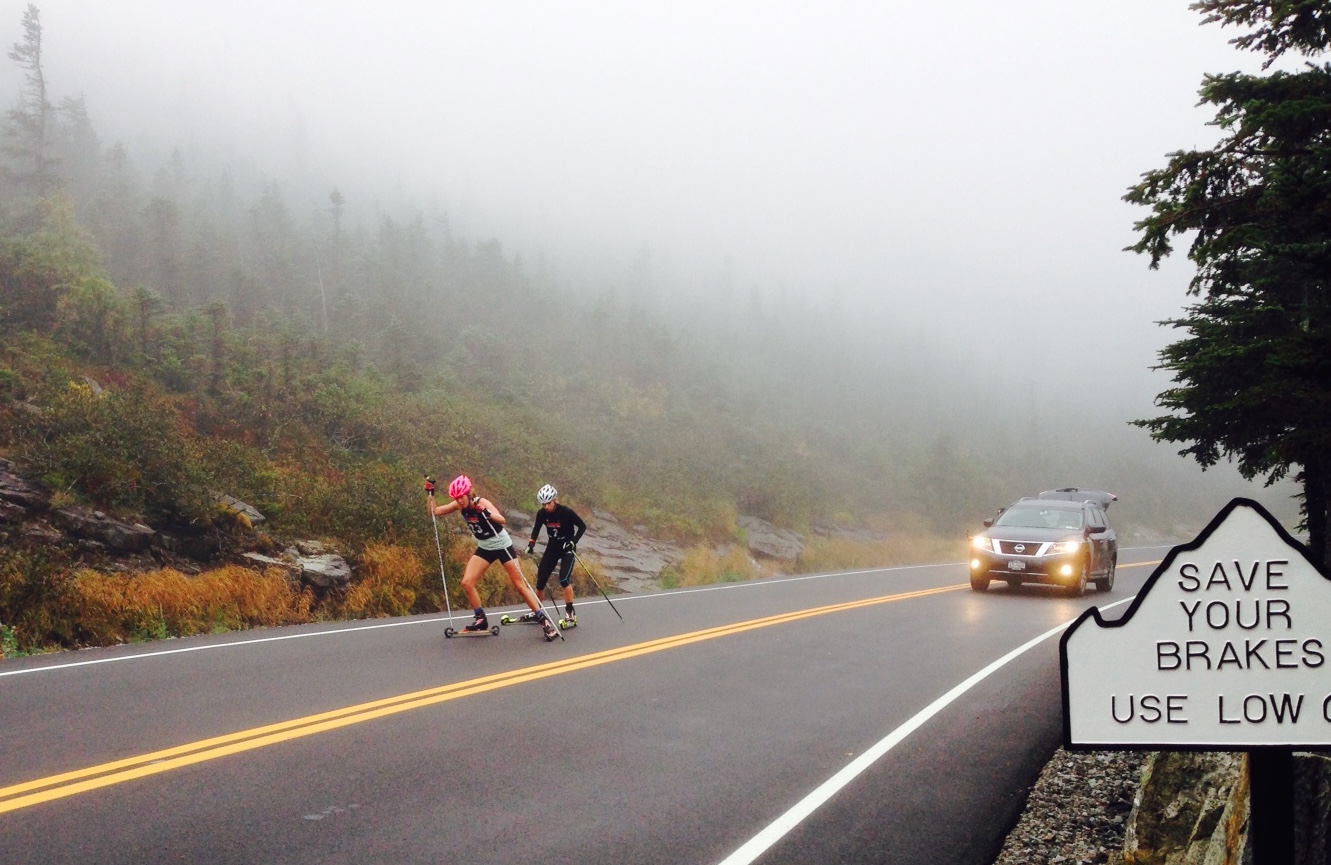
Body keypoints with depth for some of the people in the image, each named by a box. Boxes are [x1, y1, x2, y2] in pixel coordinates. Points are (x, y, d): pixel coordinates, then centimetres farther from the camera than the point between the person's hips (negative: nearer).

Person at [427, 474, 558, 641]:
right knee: (467, 583, -6)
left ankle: (544, 620, 2)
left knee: (520, 584, -5)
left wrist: (487, 513, -59)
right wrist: (430, 494, -18)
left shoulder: (481, 503, -27)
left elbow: (502, 520, -42)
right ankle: (481, 620, 9)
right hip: (484, 548, 6)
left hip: (503, 546, -6)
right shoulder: (459, 506, -9)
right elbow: (435, 512, -4)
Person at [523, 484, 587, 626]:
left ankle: (570, 614, -10)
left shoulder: (566, 512, -22)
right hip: (552, 547, 5)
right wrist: (531, 543, -1)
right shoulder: (541, 514, -9)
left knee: (564, 579, -21)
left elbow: (582, 526, -13)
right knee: (541, 579, 1)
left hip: (567, 547, -5)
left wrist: (573, 541, -22)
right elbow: (536, 528, 11)